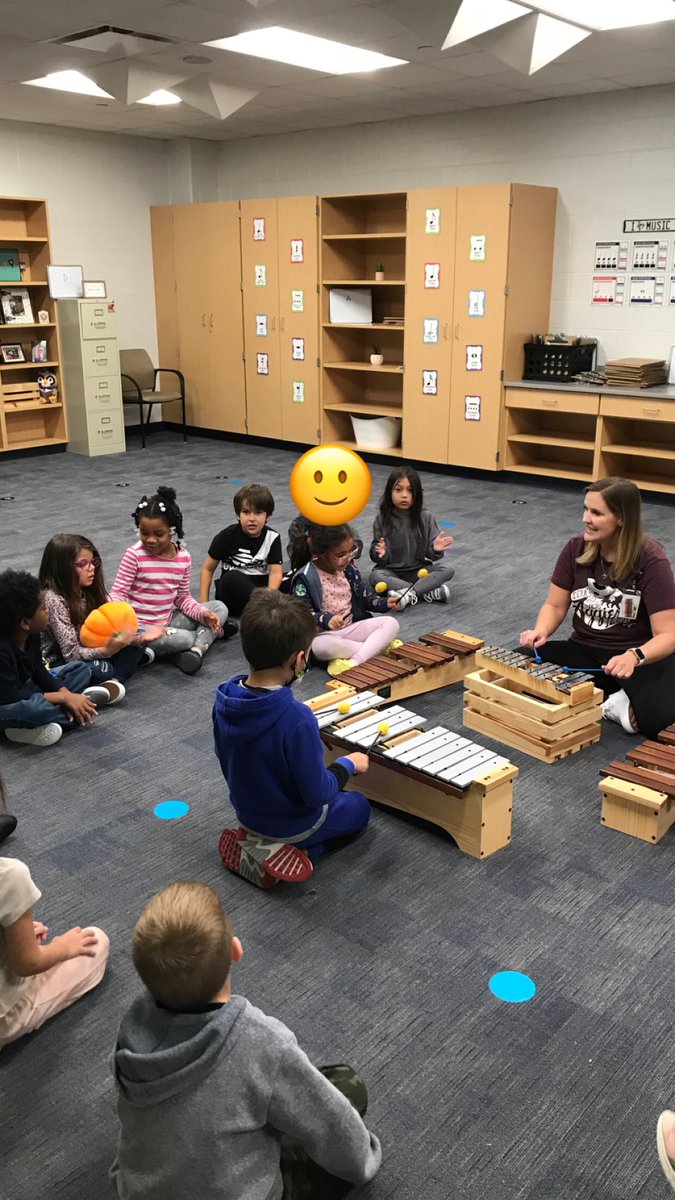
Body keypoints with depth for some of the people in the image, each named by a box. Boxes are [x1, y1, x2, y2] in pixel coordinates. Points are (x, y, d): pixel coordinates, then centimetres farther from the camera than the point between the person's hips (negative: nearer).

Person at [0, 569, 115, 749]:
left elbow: (39, 672, 3)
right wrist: (64, 697, -26)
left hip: (25, 690, 9)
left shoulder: (31, 634, -7)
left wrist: (66, 694, -14)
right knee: (36, 707, -41)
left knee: (82, 669, 9)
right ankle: (96, 696, -14)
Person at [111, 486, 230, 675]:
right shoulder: (134, 555, -13)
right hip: (141, 626, -5)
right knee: (158, 639, -39)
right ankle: (208, 633, -9)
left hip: (168, 621, 6)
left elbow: (183, 597, 8)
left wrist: (204, 614, -10)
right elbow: (118, 593, -11)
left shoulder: (184, 557, -1)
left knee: (219, 607, -3)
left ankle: (197, 649, -25)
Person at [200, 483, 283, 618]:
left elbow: (276, 572, -11)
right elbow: (207, 569, 1)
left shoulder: (272, 538, 0)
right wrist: (204, 605, -9)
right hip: (232, 595, -2)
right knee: (232, 577, -35)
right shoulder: (228, 536, -4)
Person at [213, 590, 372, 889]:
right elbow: (317, 793, -27)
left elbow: (226, 764, 1)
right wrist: (348, 764, -10)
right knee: (359, 806, 23)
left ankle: (256, 841, 10)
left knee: (336, 795, 33)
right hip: (291, 822, -6)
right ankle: (286, 849, 0)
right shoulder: (296, 718, -37)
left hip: (246, 811, 6)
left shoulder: (224, 699, -16)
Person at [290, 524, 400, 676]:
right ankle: (379, 646, -25)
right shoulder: (305, 578, -14)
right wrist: (324, 620, -32)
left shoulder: (349, 569, 5)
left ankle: (353, 662, -33)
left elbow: (364, 597, 18)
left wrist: (384, 602, 0)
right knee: (320, 647, -41)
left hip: (351, 628, 6)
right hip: (323, 633, -6)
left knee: (391, 623, -13)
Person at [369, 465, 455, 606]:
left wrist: (435, 550, -27)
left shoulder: (425, 517, -7)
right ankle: (432, 592, -33)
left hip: (418, 570, 1)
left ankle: (408, 593, -33)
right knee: (375, 575, -31)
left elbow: (431, 554, -4)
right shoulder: (383, 518, -8)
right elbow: (375, 550, -6)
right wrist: (380, 553, -29)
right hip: (391, 571, -1)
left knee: (447, 570, -19)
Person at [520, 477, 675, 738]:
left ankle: (619, 706, -4)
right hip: (584, 651, 5)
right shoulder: (576, 549, -2)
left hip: (642, 658, -5)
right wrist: (541, 631, -17)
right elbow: (555, 606, 6)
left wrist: (634, 657, -39)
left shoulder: (651, 561, -15)